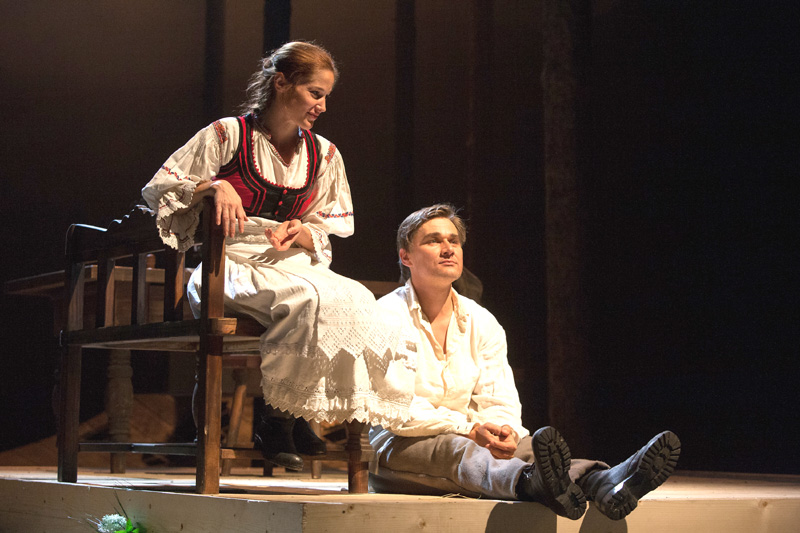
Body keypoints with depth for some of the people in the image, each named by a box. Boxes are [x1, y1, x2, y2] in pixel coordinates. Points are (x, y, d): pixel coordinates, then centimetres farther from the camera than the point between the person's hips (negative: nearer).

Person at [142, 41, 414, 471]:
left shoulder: (323, 154, 16)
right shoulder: (227, 135, 2)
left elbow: (331, 229, 20)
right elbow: (157, 187, 1)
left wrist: (304, 234, -4)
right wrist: (213, 185, -16)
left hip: (292, 265, 5)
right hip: (232, 270, -5)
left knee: (357, 300, -29)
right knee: (311, 299, -36)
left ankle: (285, 417, -21)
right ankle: (279, 418, -21)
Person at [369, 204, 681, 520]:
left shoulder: (482, 323, 11)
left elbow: (500, 401, 4)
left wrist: (503, 431, -22)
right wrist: (469, 429, -26)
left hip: (467, 440, 5)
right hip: (395, 447, -5)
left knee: (522, 445, -27)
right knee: (454, 448, -38)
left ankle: (602, 482, -57)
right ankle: (534, 483, -70)